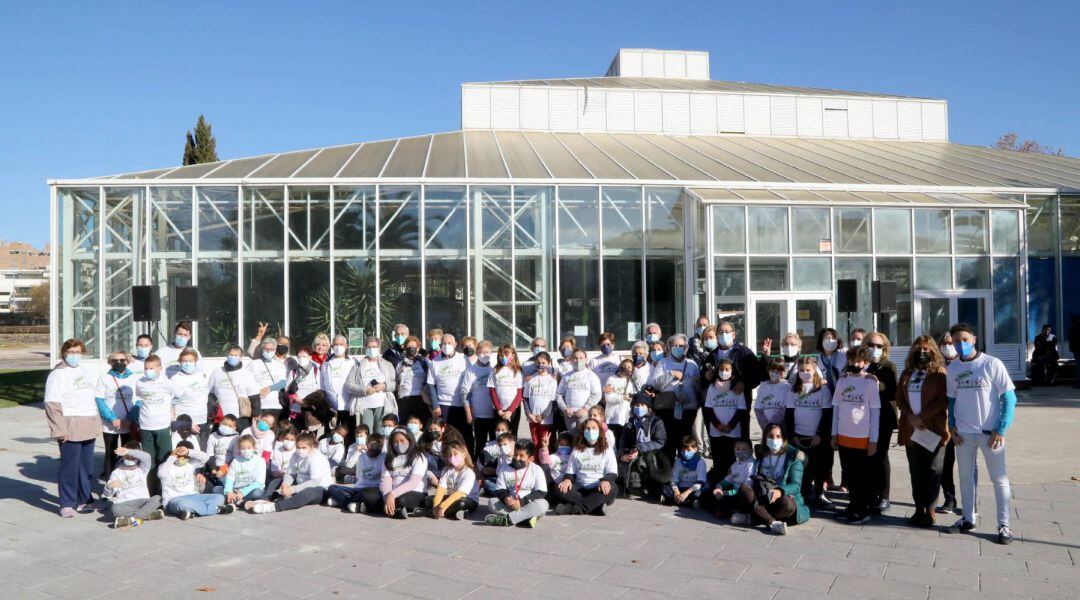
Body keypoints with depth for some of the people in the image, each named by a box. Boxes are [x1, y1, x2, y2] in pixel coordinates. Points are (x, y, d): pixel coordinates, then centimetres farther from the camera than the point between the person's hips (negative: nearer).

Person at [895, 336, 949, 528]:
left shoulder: (939, 373, -2)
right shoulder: (907, 373, 14)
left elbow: (943, 399, -11)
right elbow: (899, 397, 8)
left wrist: (922, 417, -14)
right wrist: (910, 416, -8)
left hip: (933, 429, -5)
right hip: (911, 429, 5)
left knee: (933, 471, -1)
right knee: (916, 472, 8)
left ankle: (930, 511, 4)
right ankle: (919, 509, 15)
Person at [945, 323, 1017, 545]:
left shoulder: (992, 364, -9)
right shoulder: (952, 368, 4)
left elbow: (1009, 398, -8)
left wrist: (1001, 429, -13)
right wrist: (952, 426, 2)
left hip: (990, 433, -4)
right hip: (963, 434, 4)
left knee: (999, 479, 3)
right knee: (965, 477, 13)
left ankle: (1004, 525, 13)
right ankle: (968, 518, 26)